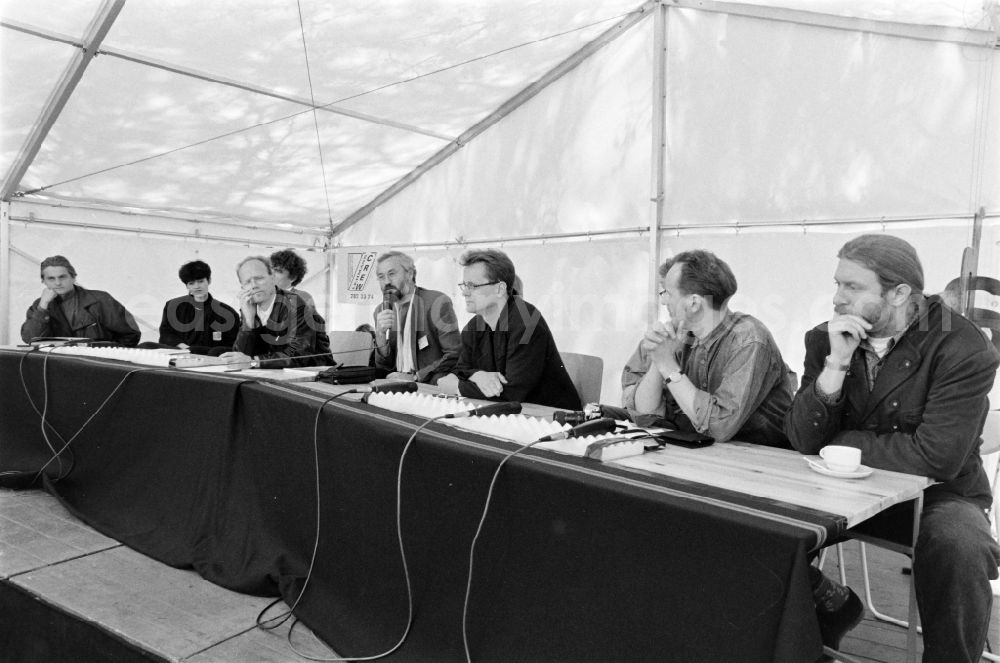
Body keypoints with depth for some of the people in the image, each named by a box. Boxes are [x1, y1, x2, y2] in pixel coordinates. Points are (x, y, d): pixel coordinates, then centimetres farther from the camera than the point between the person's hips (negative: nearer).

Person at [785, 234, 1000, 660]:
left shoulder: (964, 348, -16)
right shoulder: (825, 340, -3)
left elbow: (936, 457, -25)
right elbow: (803, 441, -11)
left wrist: (841, 442, -14)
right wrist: (836, 364, -23)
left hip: (937, 493, -4)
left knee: (961, 546, -35)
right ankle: (830, 606, 16)